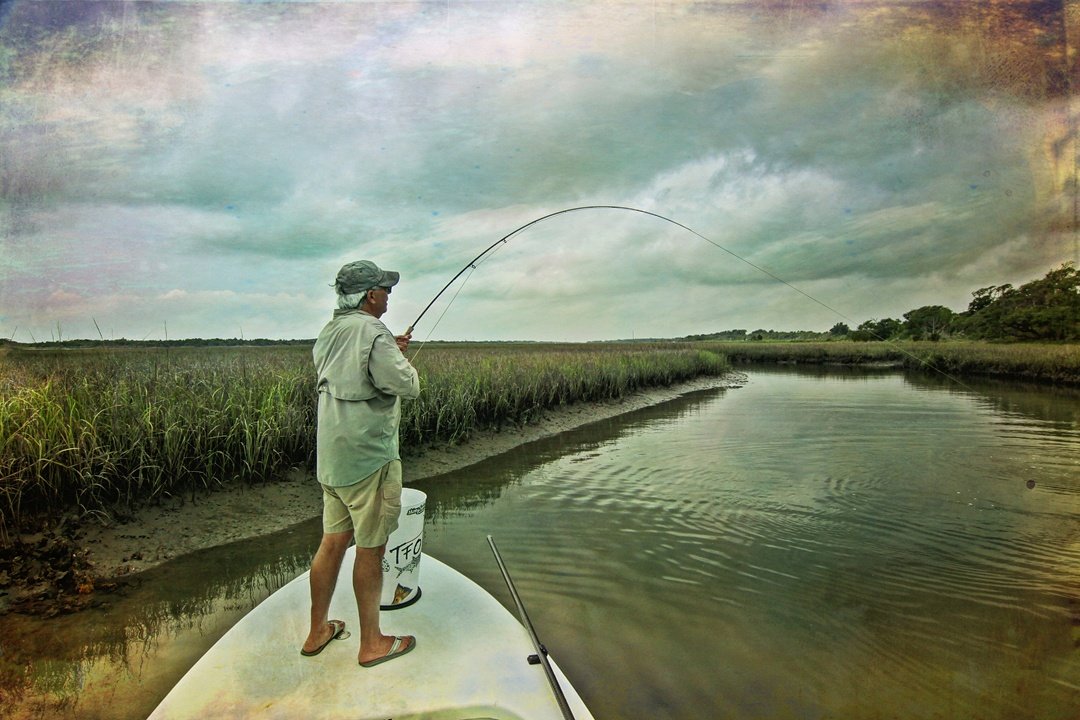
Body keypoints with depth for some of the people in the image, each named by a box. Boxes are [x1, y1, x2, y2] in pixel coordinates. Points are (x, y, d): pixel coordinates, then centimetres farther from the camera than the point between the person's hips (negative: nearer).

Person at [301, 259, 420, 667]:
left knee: (333, 540, 17)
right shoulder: (373, 335, -18)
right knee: (371, 548, 3)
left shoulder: (329, 333, 11)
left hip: (331, 456, 9)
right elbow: (408, 387, -17)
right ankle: (371, 643, 16)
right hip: (368, 457, -9)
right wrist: (400, 358, 0)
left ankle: (318, 631, 30)